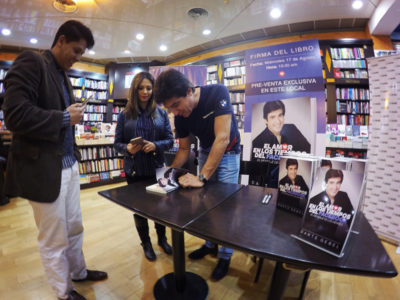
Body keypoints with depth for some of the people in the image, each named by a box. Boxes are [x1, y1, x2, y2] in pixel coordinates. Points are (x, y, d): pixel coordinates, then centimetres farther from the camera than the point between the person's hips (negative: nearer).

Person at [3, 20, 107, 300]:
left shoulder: (63, 76, 17)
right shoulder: (31, 62, -9)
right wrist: (65, 117, -13)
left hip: (69, 165, 8)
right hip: (44, 169, -8)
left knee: (75, 228, 21)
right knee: (54, 240, 10)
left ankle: (78, 271, 42)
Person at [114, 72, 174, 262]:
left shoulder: (161, 113, 1)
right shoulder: (125, 115, -1)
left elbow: (170, 140, -2)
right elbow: (117, 143, 1)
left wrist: (155, 145, -20)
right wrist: (128, 148, -20)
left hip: (157, 168, 0)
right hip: (134, 171, 0)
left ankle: (162, 238, 40)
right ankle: (146, 243, 38)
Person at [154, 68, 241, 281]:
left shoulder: (217, 93, -29)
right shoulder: (180, 116, -14)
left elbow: (222, 138, -36)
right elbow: (184, 149, -2)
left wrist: (202, 177, -38)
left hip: (228, 152, -4)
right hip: (205, 152, 5)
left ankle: (225, 255, 18)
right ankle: (210, 244, 32)